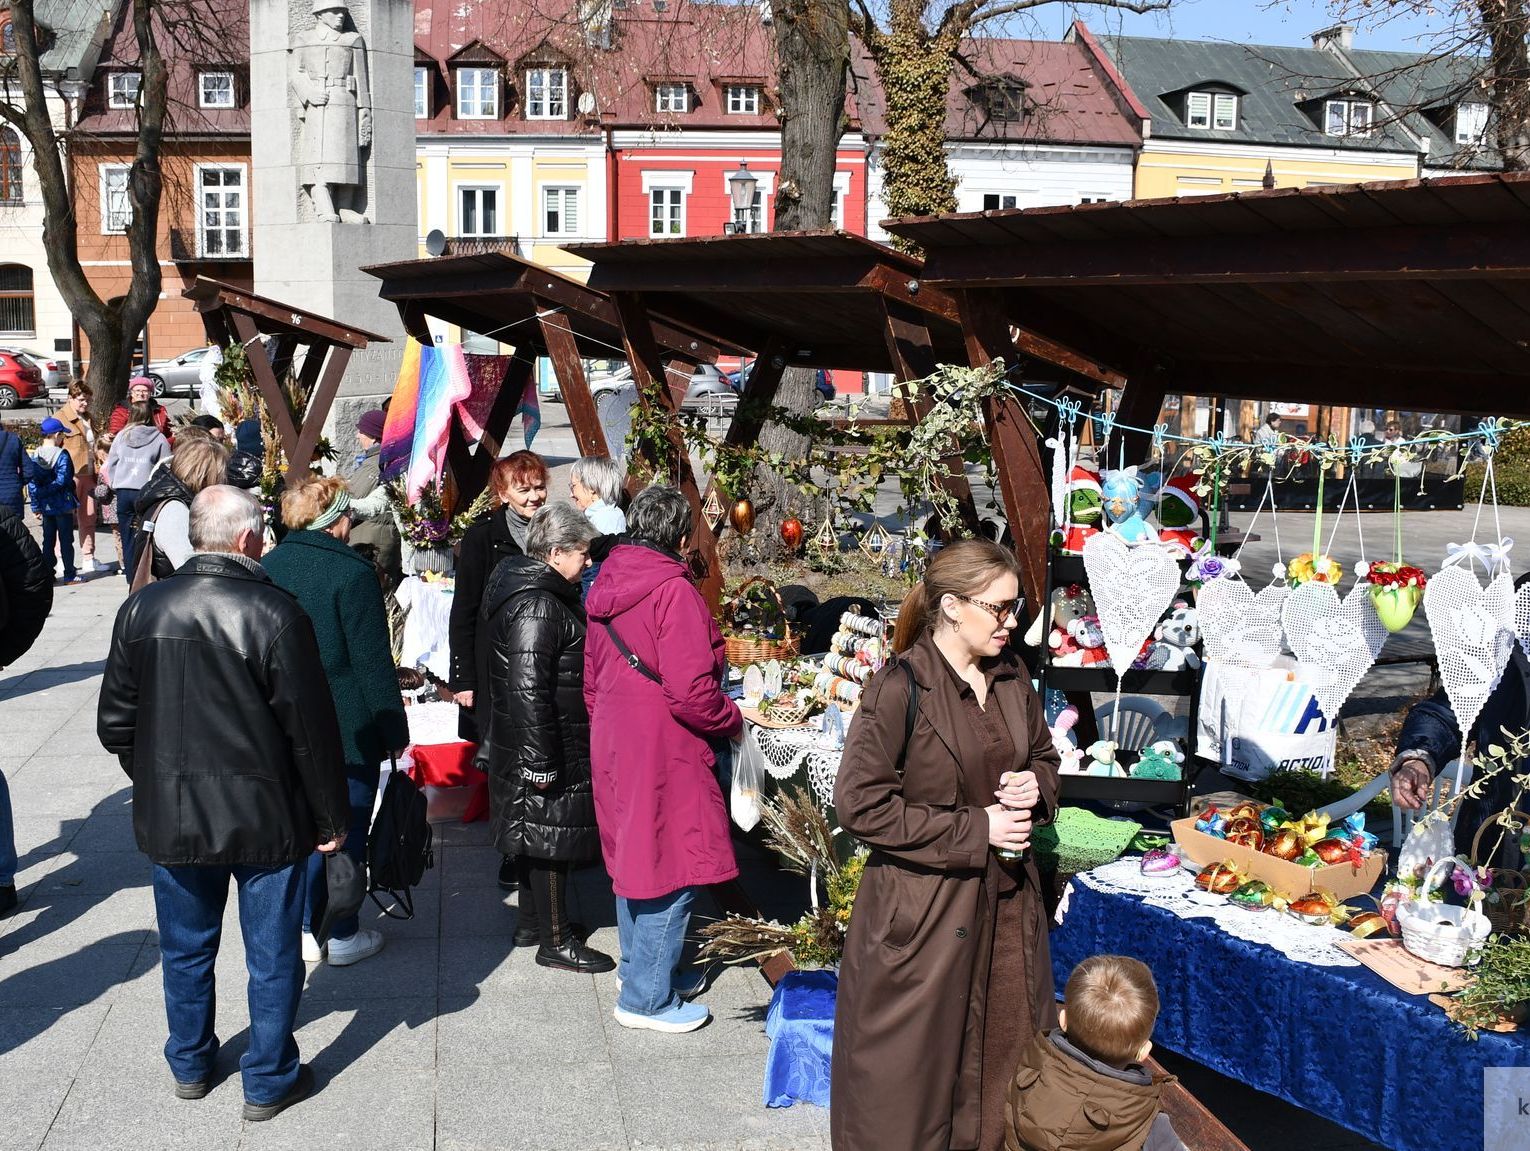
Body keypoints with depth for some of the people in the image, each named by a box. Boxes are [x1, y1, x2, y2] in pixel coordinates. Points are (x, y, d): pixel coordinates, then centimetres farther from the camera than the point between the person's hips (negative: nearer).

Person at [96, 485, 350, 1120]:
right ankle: (268, 1082, 23)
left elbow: (115, 723, 4)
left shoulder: (141, 610, -4)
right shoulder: (273, 613, -18)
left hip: (170, 816, 4)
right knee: (272, 955, 11)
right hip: (265, 817, -4)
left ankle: (190, 1065, 38)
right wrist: (332, 816, -4)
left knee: (186, 949, 21)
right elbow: (311, 729, -15)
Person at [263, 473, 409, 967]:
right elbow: (374, 661, -15)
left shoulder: (269, 566, 2)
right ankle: (342, 936, 15)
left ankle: (305, 928, 25)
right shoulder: (351, 572, -16)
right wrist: (394, 728, -7)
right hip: (348, 728, -6)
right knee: (345, 828, 6)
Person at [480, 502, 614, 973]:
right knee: (550, 836, 0)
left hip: (525, 742, 11)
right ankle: (554, 941, 12)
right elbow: (528, 688, -28)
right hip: (544, 745, -11)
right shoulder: (537, 606, -23)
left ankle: (533, 920, 34)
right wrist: (542, 761, -25)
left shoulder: (524, 585, 11)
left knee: (535, 832, 20)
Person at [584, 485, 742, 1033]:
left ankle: (642, 970, 33)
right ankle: (648, 998, 9)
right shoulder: (673, 590, -19)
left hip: (615, 745, 9)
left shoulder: (606, 586, 7)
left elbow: (592, 681, 15)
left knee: (636, 861, 20)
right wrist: (732, 719, -7)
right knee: (673, 870, 1)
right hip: (664, 753, -9)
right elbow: (691, 692, -23)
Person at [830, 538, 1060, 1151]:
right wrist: (973, 831, -17)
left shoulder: (1012, 676, 5)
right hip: (924, 907, -6)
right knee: (914, 1071, 6)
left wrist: (1036, 787, -4)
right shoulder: (899, 688, -17)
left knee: (1008, 1050, 15)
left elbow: (1044, 755, 21)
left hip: (1007, 899, 7)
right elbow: (859, 803, -18)